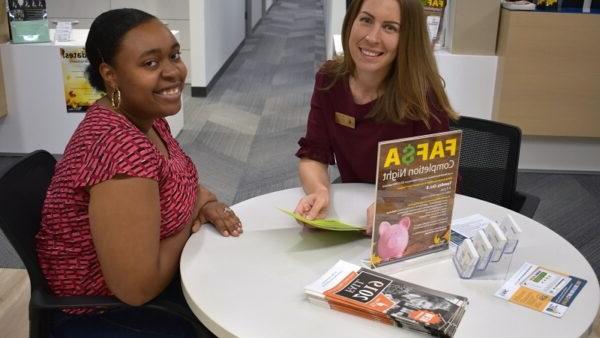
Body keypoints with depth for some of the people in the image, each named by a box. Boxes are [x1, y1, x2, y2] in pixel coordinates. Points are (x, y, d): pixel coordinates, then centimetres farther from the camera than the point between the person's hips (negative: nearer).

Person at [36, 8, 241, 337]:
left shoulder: (144, 116, -4)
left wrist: (203, 204, -9)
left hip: (151, 273, 8)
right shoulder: (122, 147, -32)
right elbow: (138, 287, -31)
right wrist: (194, 211, -16)